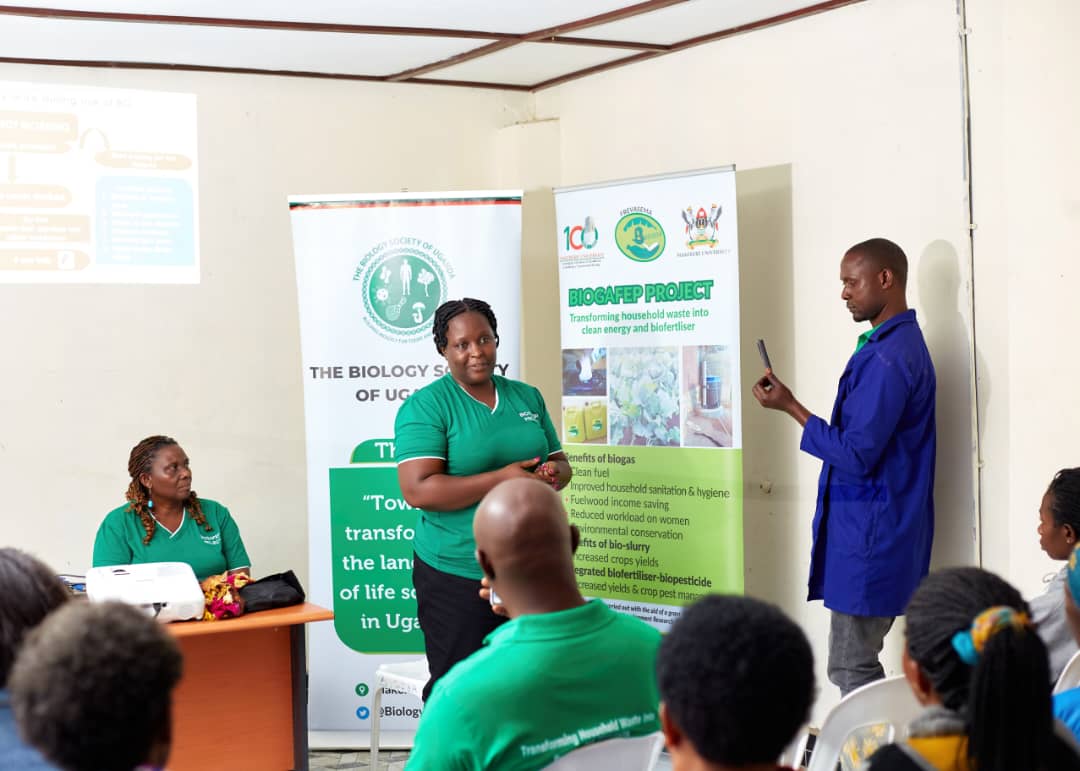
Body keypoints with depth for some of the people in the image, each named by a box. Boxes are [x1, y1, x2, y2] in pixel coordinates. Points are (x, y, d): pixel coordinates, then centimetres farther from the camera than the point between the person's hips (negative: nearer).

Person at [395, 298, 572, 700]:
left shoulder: (527, 397, 11)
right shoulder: (425, 407, -7)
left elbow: (560, 463, 19)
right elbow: (418, 490, -17)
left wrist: (553, 474, -6)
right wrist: (500, 479, -21)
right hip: (456, 576, -5)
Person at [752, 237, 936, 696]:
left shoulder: (887, 357, -19)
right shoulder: (900, 342, 14)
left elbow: (857, 454, -21)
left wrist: (790, 407, -15)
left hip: (868, 536, -10)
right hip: (873, 528, 10)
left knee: (850, 669, -5)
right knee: (858, 663, 13)